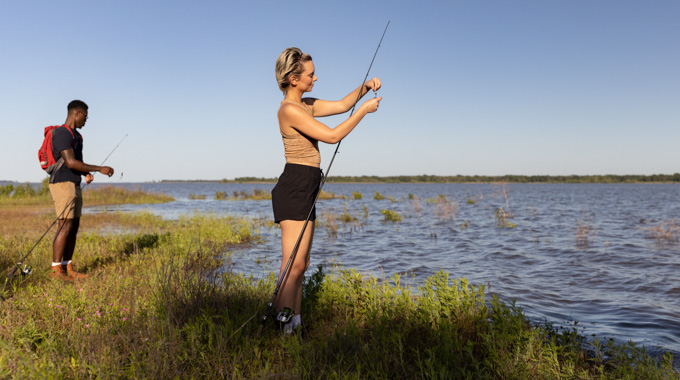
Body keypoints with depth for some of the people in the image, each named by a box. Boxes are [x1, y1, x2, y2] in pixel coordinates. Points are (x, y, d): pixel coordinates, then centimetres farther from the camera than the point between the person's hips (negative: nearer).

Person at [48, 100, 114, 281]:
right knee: (65, 226, -12)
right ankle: (55, 270, -6)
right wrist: (99, 169, -21)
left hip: (74, 186, 10)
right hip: (62, 184, -10)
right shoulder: (62, 134, -15)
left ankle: (67, 268, 11)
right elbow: (70, 162, -25)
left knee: (74, 226, 7)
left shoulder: (76, 135, 18)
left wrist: (87, 174, 4)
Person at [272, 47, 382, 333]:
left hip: (305, 191, 10)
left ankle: (293, 326, 15)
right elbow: (332, 136, -15)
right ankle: (282, 324, -10)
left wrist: (364, 87, 8)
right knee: (294, 263, -13)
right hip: (294, 188, -10)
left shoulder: (306, 105, 16)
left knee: (300, 263, 9)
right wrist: (365, 110, -6)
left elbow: (342, 105, 23)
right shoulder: (290, 109, -13)